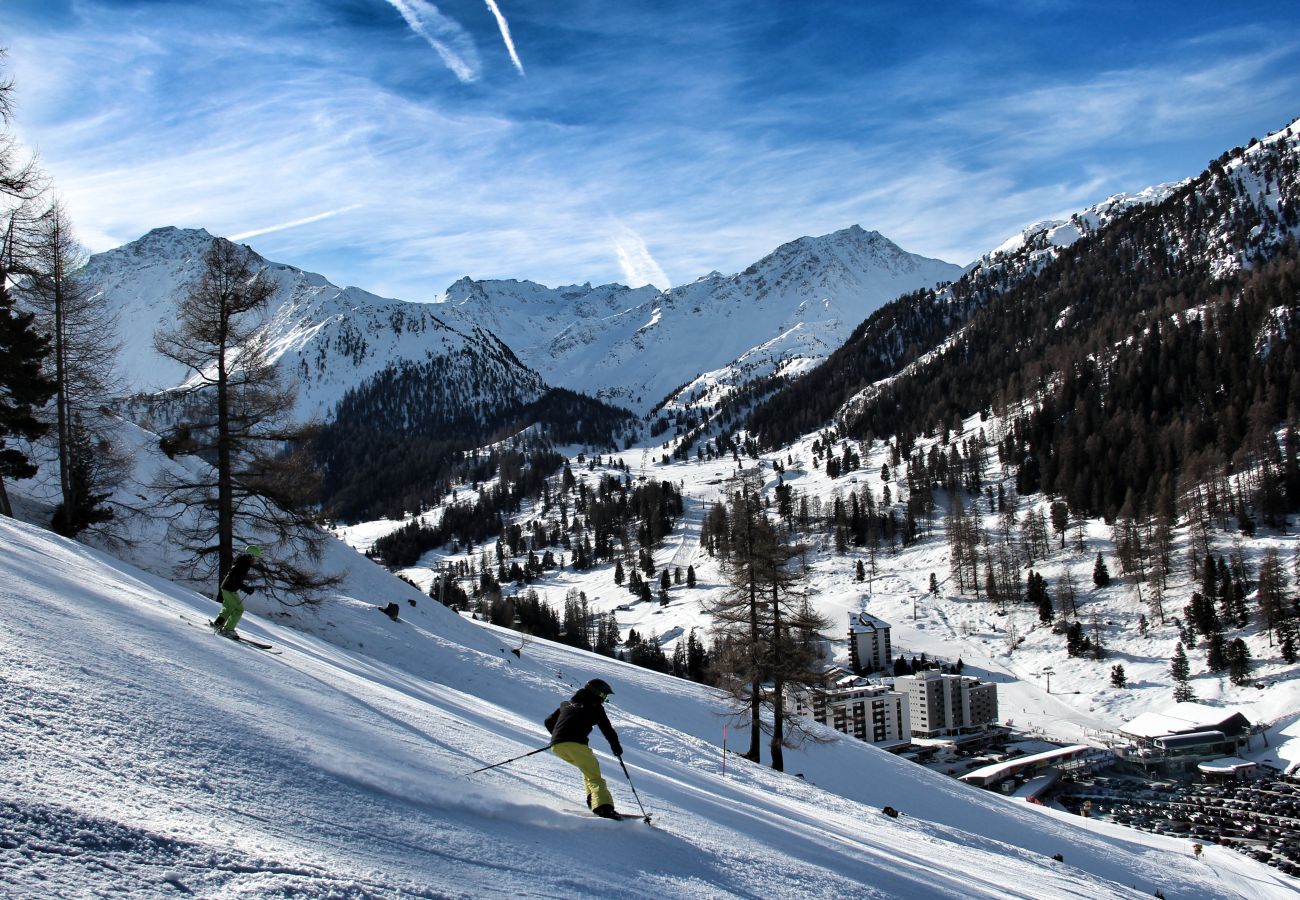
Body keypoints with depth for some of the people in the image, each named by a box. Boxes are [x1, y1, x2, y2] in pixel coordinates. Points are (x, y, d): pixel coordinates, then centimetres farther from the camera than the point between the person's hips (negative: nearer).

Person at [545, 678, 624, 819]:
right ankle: (603, 807, -27)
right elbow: (607, 728, 4)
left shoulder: (567, 704, 28)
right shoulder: (595, 707, 10)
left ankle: (593, 799, 14)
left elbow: (549, 721, 33)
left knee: (588, 766, 26)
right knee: (594, 776, -6)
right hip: (575, 744, -6)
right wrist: (616, 746, 16)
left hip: (556, 745, 6)